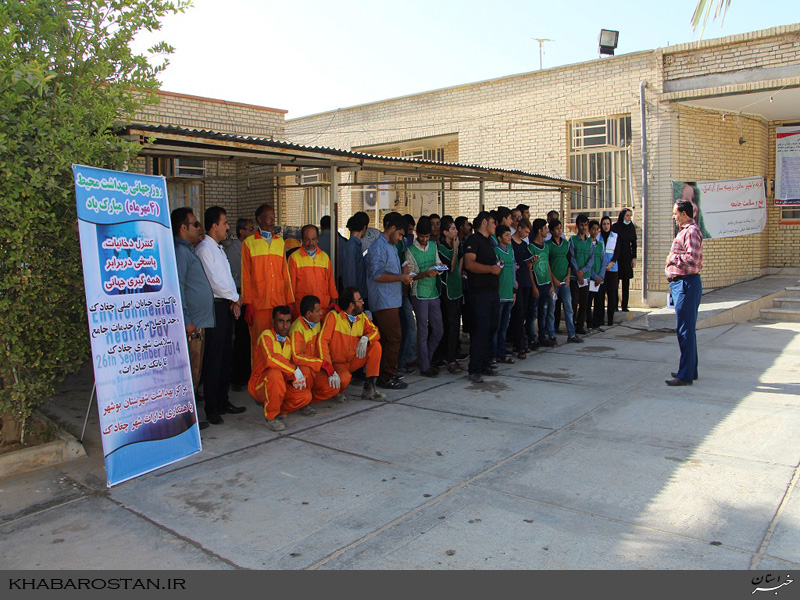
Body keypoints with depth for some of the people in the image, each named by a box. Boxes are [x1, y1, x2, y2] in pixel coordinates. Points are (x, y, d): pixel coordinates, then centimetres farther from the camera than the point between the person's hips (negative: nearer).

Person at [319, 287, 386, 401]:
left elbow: (374, 331, 5)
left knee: (376, 346, -14)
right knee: (344, 378, -38)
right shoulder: (334, 316, -17)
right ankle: (338, 392, 2)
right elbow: (323, 340, -22)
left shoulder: (362, 317, 2)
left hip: (354, 361, 6)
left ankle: (369, 388, -10)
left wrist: (365, 338, -22)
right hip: (337, 363, -6)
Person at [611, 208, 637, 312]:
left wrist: (634, 258, 5)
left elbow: (634, 243, 12)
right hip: (616, 257, -4)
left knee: (626, 283, 3)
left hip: (627, 257, 4)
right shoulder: (615, 227, -4)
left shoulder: (631, 227, 8)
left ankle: (624, 306, 6)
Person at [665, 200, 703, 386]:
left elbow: (692, 259, -26)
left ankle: (686, 375, -5)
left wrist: (673, 258, -13)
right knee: (687, 329, 17)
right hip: (680, 283, 11)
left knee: (685, 330, -8)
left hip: (686, 283, -11)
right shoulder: (684, 231, 19)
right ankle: (690, 369, 27)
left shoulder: (691, 231, -14)